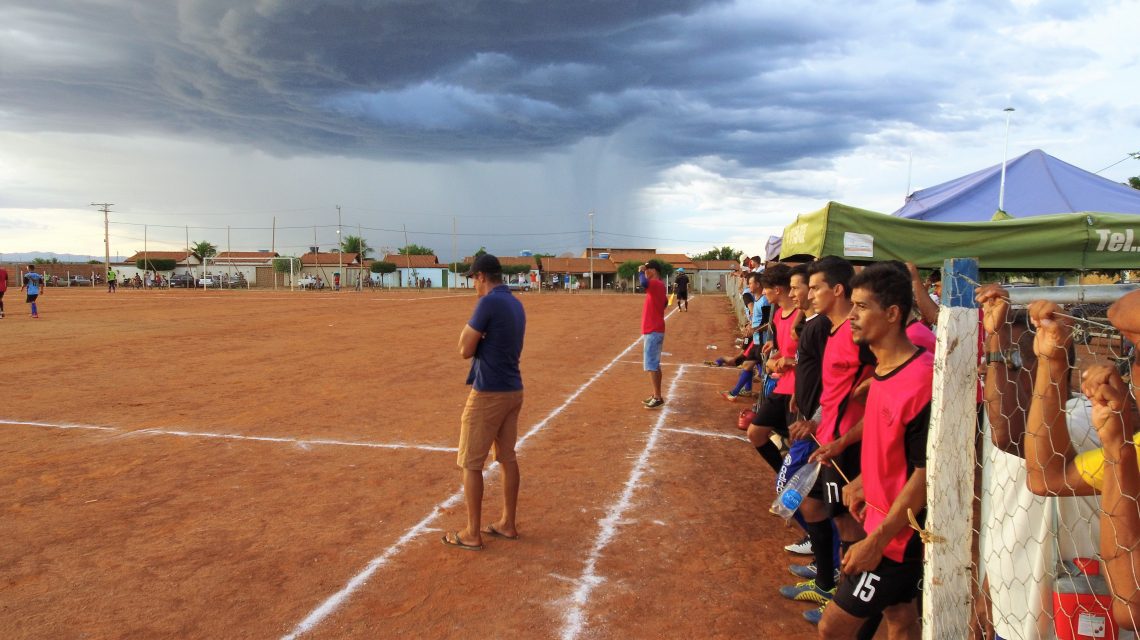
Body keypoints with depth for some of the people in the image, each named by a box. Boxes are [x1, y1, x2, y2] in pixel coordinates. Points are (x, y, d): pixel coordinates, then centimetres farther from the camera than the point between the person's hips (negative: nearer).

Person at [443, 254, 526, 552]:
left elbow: (466, 350, -14)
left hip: (488, 393, -9)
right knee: (507, 458, 16)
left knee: (471, 463, 2)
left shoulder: (488, 303, -17)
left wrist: (468, 326, 1)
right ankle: (508, 524, 25)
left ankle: (472, 534, 9)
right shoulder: (516, 304, 10)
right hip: (514, 390, 9)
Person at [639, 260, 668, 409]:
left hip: (652, 332, -10)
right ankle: (656, 396, 21)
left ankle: (658, 398, -5)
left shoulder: (655, 283, -17)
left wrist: (640, 271, -21)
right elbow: (665, 302, 28)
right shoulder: (659, 285, 14)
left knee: (651, 365, -8)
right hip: (655, 330, 10)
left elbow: (644, 283, -39)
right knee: (654, 364, 14)